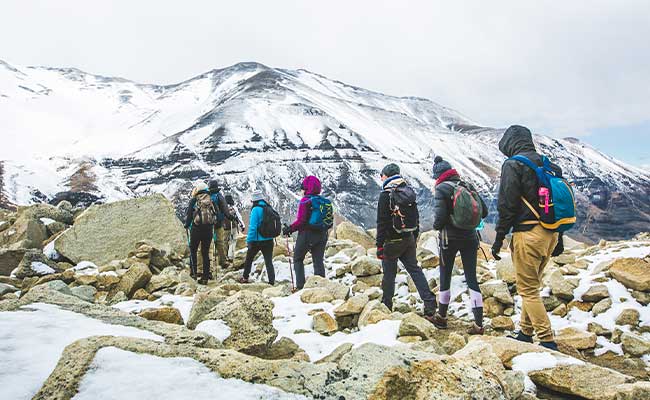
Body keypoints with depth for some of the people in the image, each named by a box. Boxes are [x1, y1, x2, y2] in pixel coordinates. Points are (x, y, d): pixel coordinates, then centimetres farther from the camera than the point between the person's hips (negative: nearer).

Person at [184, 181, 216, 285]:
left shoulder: (194, 200, -5)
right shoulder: (211, 201, 5)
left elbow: (188, 214, -3)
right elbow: (215, 214, 9)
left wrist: (187, 225, 13)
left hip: (196, 229, -3)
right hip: (209, 229, 3)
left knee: (193, 250, 16)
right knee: (206, 253, 8)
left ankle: (193, 272, 10)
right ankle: (205, 277, 8)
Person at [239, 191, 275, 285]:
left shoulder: (256, 209, -13)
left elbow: (253, 227, -18)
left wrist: (249, 240, -13)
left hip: (257, 240, -5)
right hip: (269, 240, 5)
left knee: (249, 259, 17)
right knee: (269, 262, 6)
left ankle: (245, 278, 28)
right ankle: (272, 281, 0)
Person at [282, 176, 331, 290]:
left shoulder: (305, 201, -13)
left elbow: (301, 220, -18)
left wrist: (290, 229, -8)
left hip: (306, 234, -5)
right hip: (322, 236, 5)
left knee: (298, 259, 10)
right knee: (319, 261, 10)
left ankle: (300, 285, 2)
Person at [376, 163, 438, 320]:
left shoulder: (386, 194, -13)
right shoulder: (409, 191, 10)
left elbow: (382, 223, -16)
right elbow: (416, 217, 16)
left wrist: (379, 245, -13)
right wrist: (415, 237, 22)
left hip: (392, 241, -6)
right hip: (409, 239, 6)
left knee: (389, 273, 5)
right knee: (415, 270, 7)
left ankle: (386, 306, 16)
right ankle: (430, 305, 0)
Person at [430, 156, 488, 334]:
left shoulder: (442, 189, -11)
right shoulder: (468, 186, 4)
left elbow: (440, 216, -20)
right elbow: (484, 212, 7)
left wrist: (436, 226, 1)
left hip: (450, 238, -4)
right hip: (470, 238, 4)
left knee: (445, 277, 11)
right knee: (472, 278, 6)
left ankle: (442, 317, 25)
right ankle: (478, 324, 3)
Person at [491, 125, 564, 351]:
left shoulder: (513, 165, -9)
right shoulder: (550, 165, 14)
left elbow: (507, 205, -14)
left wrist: (499, 238, -7)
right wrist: (558, 238, 23)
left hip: (528, 234, -8)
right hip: (550, 234, 8)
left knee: (528, 290, 0)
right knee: (532, 286, 18)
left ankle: (547, 341, 1)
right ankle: (525, 333, 27)